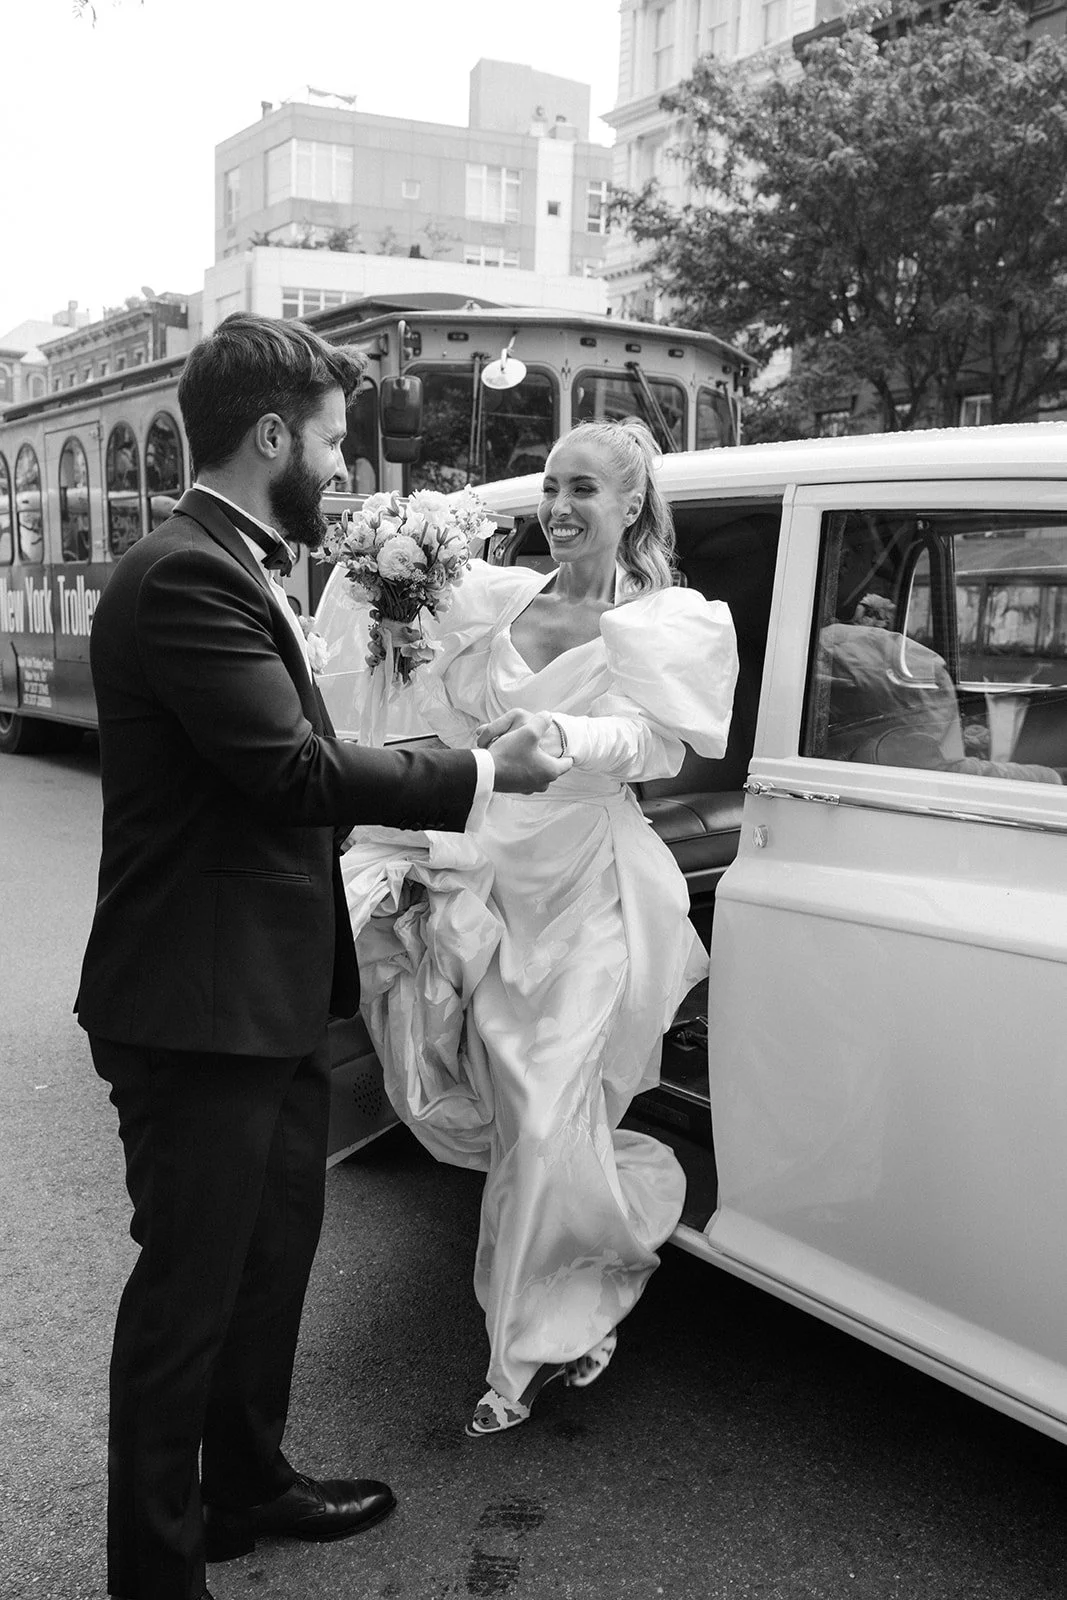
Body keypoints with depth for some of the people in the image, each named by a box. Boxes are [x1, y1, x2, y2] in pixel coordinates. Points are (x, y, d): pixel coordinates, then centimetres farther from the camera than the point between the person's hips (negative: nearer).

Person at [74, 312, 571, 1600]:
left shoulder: (231, 567, 13)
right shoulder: (184, 578, -20)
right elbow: (295, 768, -26)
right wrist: (483, 775, -16)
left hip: (268, 997, 11)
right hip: (200, 1007, -11)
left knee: (272, 1254, 23)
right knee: (190, 1286, 4)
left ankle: (247, 1483, 43)